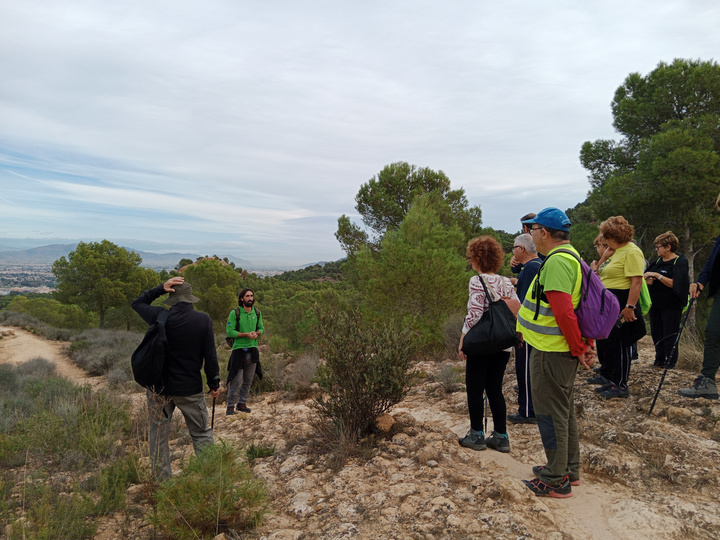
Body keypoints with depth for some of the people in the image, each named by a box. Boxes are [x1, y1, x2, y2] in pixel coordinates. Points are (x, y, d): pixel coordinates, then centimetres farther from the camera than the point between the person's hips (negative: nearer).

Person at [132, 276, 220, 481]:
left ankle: (161, 479, 22)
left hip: (160, 387, 1)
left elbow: (137, 303, 12)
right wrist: (214, 383, 3)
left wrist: (161, 288, 2)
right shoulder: (203, 320, -10)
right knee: (202, 435, 12)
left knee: (159, 436, 14)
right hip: (190, 389, -1)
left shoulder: (160, 317, -8)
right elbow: (210, 356, -8)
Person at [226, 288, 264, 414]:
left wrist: (257, 333, -8)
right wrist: (246, 334, -18)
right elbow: (229, 331, -11)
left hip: (253, 350, 5)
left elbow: (261, 328, 15)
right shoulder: (235, 313, -7)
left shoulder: (257, 313, 9)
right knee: (236, 380, -5)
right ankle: (230, 406, 6)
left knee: (248, 380, 11)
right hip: (239, 350, -5)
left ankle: (242, 403, 23)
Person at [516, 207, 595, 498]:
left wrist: (579, 348, -17)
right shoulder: (570, 256, 14)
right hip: (563, 350, 11)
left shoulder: (557, 261, -21)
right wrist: (586, 344, 16)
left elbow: (563, 311, -27)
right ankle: (569, 470, 33)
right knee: (564, 410, 20)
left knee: (550, 413, 1)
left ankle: (556, 480, 12)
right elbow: (571, 307, 16)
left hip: (551, 352, -11)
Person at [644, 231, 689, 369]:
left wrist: (657, 275, -21)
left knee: (669, 334, -2)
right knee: (656, 332, 10)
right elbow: (646, 275, 14)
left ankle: (671, 361, 9)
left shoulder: (680, 262, -8)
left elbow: (674, 283, -19)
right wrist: (648, 280, -8)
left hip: (671, 306, -7)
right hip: (655, 304, 7)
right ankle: (660, 359, 19)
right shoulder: (658, 261, 11)